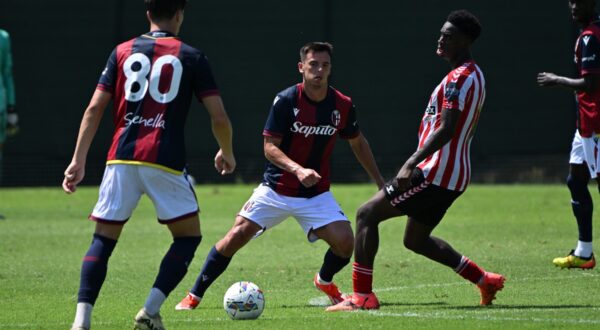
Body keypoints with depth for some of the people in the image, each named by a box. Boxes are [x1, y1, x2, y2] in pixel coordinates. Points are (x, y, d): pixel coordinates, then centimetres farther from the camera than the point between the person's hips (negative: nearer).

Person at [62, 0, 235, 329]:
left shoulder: (122, 52, 12)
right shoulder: (191, 56, 6)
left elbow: (94, 109, 6)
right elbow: (219, 117, 2)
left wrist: (78, 161, 7)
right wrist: (227, 153, 21)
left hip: (122, 157, 2)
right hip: (165, 161, -2)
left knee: (103, 239, 8)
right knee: (188, 237, 14)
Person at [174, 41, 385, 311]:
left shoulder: (342, 105, -4)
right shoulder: (286, 100, -14)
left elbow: (357, 142, 15)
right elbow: (269, 147, -14)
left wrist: (380, 182, 18)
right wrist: (298, 170, -30)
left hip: (316, 193, 2)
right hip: (276, 190, -2)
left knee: (344, 241, -16)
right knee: (237, 236, -14)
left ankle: (324, 281, 19)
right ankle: (194, 296, 2)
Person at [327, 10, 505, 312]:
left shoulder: (459, 78, -16)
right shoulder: (474, 76, 16)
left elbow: (446, 129, -26)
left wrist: (411, 164, -32)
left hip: (435, 174, -10)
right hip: (453, 175, 10)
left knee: (367, 214, -8)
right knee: (415, 240, 24)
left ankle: (362, 295, -11)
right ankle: (485, 281, 25)